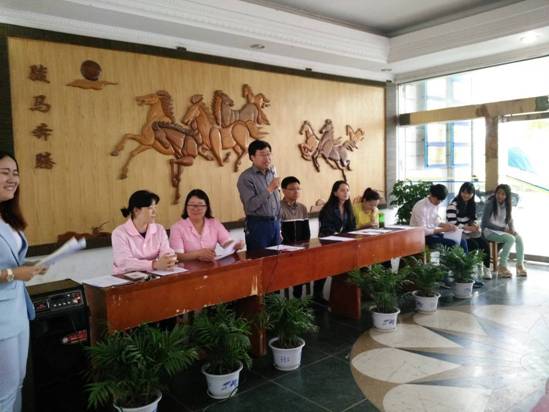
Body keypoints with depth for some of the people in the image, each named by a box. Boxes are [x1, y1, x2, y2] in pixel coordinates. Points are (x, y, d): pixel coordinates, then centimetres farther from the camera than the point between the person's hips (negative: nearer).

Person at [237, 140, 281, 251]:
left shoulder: (272, 173, 10)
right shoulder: (246, 177, -11)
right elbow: (251, 205, -20)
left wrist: (279, 226, 17)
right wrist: (269, 190, -24)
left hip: (275, 223, 6)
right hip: (258, 225, -6)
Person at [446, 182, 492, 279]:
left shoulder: (472, 204, 15)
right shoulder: (453, 205, -11)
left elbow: (473, 219, 19)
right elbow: (453, 225, -16)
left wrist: (476, 225, -4)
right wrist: (468, 228, -16)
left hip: (470, 232, 7)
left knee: (484, 243, -19)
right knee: (474, 245, -28)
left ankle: (487, 269, -13)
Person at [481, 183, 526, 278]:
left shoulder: (508, 205, 4)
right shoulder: (490, 203, -14)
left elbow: (510, 220, 12)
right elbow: (485, 223, -16)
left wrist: (512, 228, -11)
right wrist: (503, 228, -19)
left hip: (503, 230, 6)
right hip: (490, 231, -6)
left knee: (519, 238, -19)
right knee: (510, 239, -27)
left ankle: (520, 265, -10)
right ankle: (502, 266, -18)